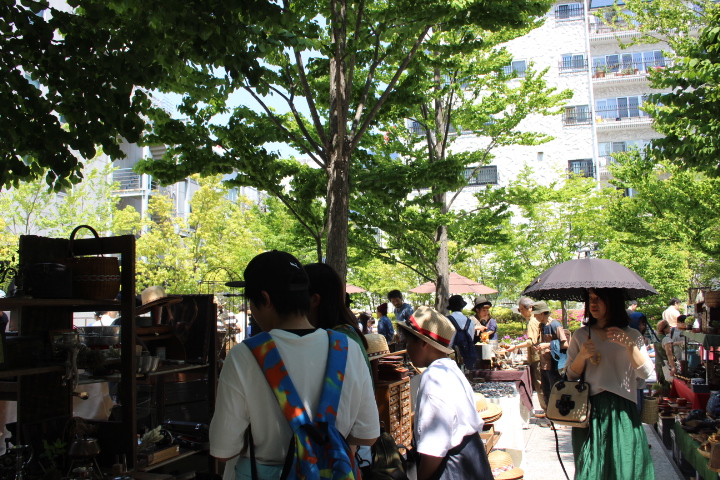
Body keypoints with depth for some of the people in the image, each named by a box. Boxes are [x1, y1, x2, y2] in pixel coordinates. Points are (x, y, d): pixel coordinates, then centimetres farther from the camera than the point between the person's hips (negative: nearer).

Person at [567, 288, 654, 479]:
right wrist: (582, 355, -11)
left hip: (622, 413, -1)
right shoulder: (581, 335, 8)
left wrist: (629, 345, -20)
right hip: (589, 411, 1)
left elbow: (646, 372, -7)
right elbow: (570, 376, 6)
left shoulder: (632, 336, 6)